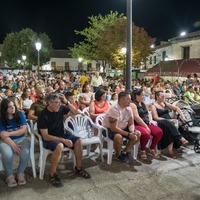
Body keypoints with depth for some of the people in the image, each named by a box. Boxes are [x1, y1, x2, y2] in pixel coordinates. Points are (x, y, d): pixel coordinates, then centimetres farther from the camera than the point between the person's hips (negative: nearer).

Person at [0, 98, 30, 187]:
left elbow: (23, 130, -6)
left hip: (21, 139, 1)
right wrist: (14, 145, -25)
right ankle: (10, 175, -6)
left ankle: (20, 173, -3)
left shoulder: (20, 114, 1)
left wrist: (9, 133, -15)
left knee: (25, 153, -30)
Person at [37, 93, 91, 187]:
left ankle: (78, 167, 3)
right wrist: (63, 140, -28)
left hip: (62, 134, 6)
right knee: (59, 146, -36)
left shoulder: (60, 109, -5)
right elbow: (45, 136, -23)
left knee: (78, 140, -15)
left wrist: (66, 102, -10)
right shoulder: (43, 115, -20)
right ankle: (52, 174, -18)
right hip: (49, 139, -6)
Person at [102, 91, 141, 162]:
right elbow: (114, 128, -28)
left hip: (123, 128, 8)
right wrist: (128, 134, -27)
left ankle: (125, 152, 6)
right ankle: (118, 155, -6)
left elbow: (131, 123, 2)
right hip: (109, 129, -7)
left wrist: (132, 132, -21)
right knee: (118, 137, -37)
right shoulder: (114, 109, -28)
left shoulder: (129, 109, -5)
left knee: (138, 133, -8)